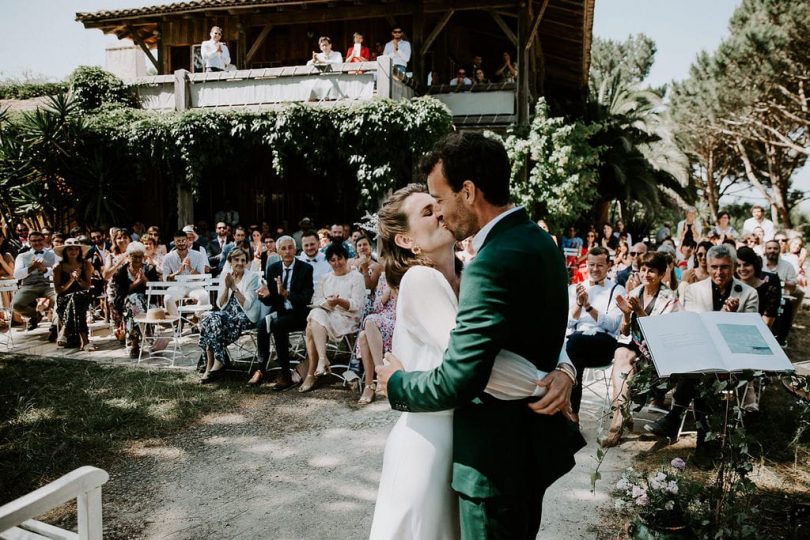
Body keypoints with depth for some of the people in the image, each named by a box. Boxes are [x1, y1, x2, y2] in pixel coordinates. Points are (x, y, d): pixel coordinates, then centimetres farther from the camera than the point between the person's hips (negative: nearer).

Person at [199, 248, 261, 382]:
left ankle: (218, 363, -20)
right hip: (228, 314, 5)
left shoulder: (252, 277, -4)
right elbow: (220, 305, 3)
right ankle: (210, 365, -21)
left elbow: (246, 305, -13)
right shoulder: (225, 276, 9)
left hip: (246, 317, -5)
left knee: (216, 320, -29)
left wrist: (234, 287, -16)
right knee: (208, 321, -26)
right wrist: (227, 287, -11)